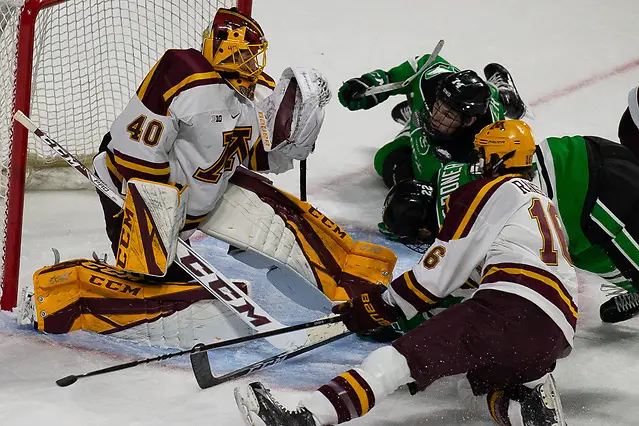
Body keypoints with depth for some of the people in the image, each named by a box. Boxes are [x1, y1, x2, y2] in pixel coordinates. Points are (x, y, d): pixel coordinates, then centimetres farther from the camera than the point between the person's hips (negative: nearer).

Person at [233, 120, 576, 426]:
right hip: (554, 339, 8)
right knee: (495, 387, 31)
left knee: (405, 356, -18)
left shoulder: (487, 192, 9)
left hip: (511, 309, -8)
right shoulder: (544, 203, 34)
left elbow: (433, 277, 4)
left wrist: (364, 311, 10)